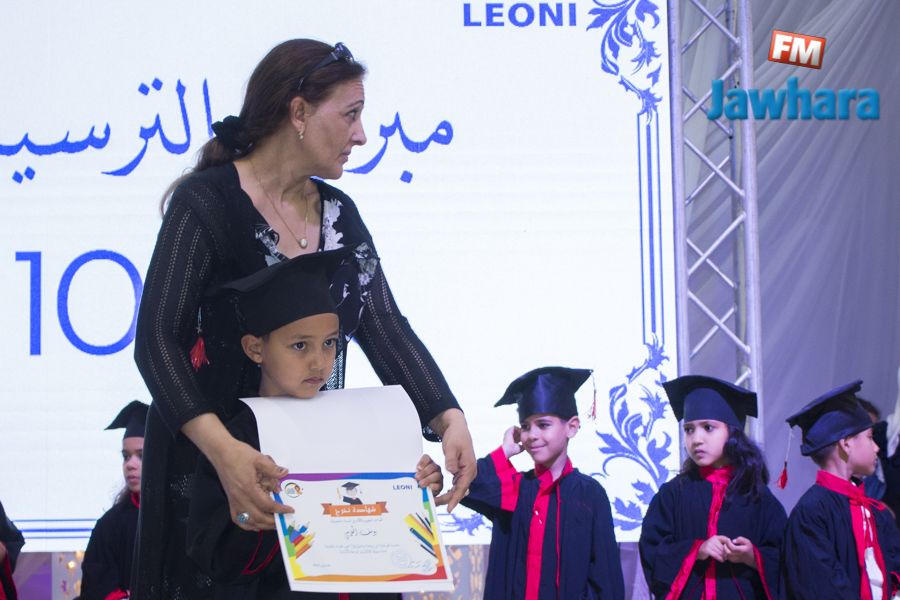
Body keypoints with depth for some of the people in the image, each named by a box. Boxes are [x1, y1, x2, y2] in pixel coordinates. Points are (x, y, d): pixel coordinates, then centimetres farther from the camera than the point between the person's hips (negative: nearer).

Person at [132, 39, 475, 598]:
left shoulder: (340, 214, 7)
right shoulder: (207, 201, -13)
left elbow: (386, 329, 2)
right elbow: (157, 339, -22)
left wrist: (449, 420, -16)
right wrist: (222, 448, -37)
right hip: (209, 468, -6)